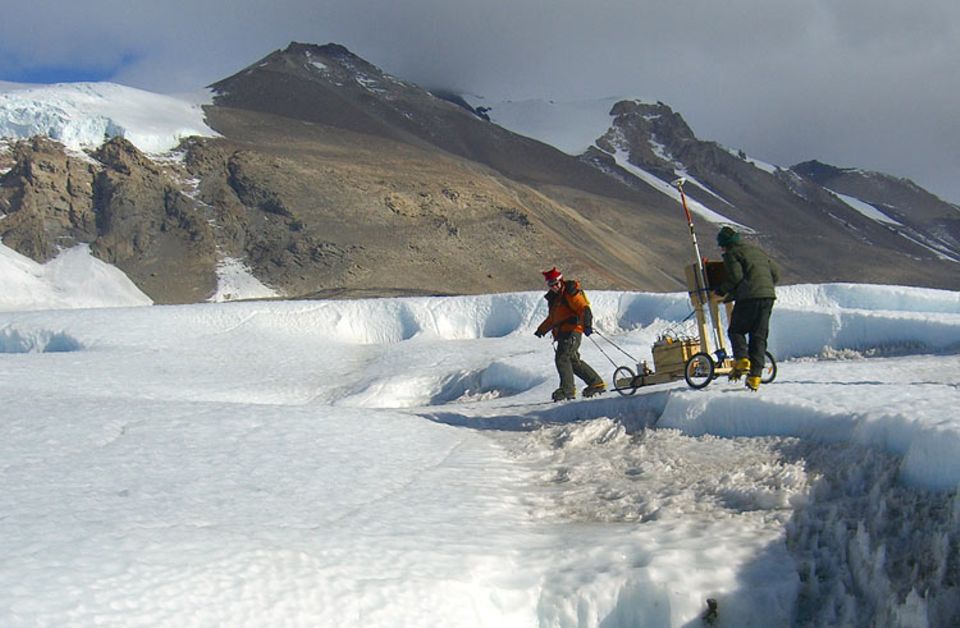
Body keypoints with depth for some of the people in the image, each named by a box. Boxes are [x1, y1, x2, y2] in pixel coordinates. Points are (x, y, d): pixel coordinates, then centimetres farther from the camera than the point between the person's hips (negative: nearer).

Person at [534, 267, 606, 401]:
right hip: (562, 333, 9)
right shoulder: (553, 297, 22)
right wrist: (541, 330, 46)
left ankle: (567, 389, -18)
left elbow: (583, 308, -18)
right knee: (574, 361, 9)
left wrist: (587, 324, -33)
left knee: (562, 358, -17)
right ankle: (597, 383, 18)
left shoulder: (570, 292, -6)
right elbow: (551, 318, 37)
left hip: (572, 331, -9)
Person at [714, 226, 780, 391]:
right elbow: (776, 274, 22)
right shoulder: (758, 250, 24)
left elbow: (735, 277, -10)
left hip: (749, 296, -6)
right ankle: (755, 376, 0)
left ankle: (742, 360, -14)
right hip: (768, 296, 6)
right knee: (759, 336, 7)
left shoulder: (731, 254, 3)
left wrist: (720, 291, 2)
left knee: (736, 330, 10)